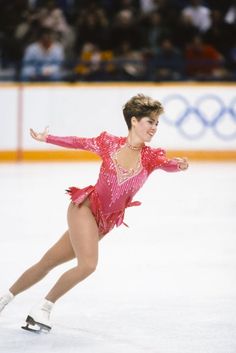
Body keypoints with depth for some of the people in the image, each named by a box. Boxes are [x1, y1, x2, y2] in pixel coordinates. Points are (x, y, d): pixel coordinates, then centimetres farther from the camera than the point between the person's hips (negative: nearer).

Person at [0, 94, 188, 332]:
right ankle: (43, 308, -6)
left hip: (104, 223, 4)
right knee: (88, 264, -23)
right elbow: (79, 143, 9)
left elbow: (166, 165, -20)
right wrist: (45, 139, 17)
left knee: (47, 263, 13)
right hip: (84, 207, -4)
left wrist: (178, 165, -43)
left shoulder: (150, 156, -1)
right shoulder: (109, 143, -5)